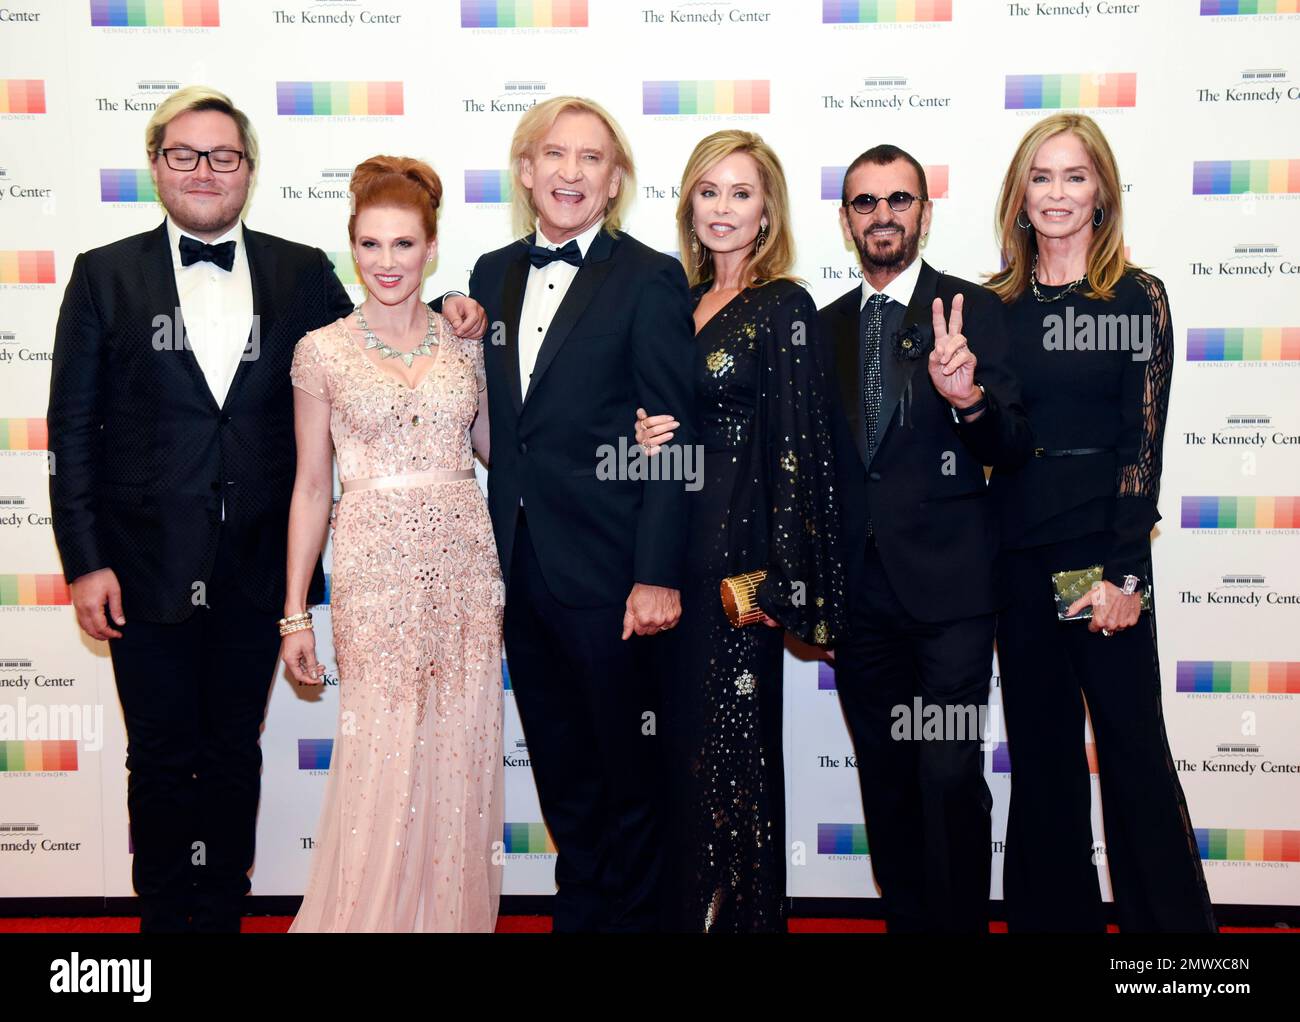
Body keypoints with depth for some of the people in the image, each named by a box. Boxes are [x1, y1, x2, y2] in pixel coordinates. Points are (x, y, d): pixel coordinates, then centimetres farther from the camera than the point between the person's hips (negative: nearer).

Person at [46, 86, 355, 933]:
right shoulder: (106, 275, 1)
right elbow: (73, 429, -1)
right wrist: (85, 562, -6)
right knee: (162, 762, 10)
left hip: (257, 570, 1)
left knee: (234, 755, 14)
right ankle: (165, 915, 28)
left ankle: (224, 912, 31)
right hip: (148, 568, -1)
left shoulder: (305, 275, 3)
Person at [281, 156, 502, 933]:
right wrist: (295, 614, 3)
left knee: (461, 762, 7)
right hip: (374, 569, -2)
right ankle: (373, 919, 17)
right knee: (380, 767, -2)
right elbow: (312, 486, 4)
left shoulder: (467, 341, 8)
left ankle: (457, 914, 24)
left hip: (465, 563, 3)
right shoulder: (324, 351, 3)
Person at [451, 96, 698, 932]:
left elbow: (673, 441, -11)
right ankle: (579, 907, 33)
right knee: (561, 772, 17)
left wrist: (658, 574, -15)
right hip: (521, 566, 5)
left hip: (607, 567, -5)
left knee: (628, 770, 9)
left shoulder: (650, 280, -6)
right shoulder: (494, 275, 11)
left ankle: (629, 913, 27)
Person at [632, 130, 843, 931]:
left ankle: (740, 909, 15)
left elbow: (796, 446, -11)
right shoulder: (683, 301, 13)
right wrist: (646, 439, -5)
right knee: (682, 737, 12)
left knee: (730, 742, 0)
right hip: (676, 546, 7)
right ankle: (683, 904, 26)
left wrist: (778, 579, -15)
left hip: (738, 547, -6)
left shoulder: (784, 308, -6)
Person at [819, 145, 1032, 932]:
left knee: (951, 775, -9)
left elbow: (1014, 446, -7)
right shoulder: (827, 327, 12)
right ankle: (907, 917, 26)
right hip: (860, 592, 4)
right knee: (885, 782, 12)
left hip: (950, 586, -4)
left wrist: (968, 398, -26)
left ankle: (964, 921, 8)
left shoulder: (973, 310, -1)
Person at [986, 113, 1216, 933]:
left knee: (1133, 743, 2)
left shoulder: (1137, 296, -2)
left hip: (1104, 545, -3)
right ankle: (1054, 910, 23)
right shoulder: (997, 303, 8)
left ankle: (1167, 915, 15)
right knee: (1041, 749, 11)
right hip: (1018, 547, 4)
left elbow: (1144, 441, -7)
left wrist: (1123, 571, -12)